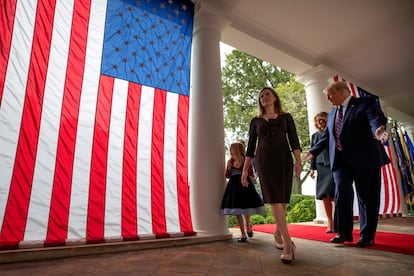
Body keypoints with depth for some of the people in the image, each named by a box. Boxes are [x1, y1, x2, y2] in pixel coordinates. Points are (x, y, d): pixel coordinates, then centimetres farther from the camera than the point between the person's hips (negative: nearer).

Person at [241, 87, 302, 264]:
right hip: (264, 160, -1)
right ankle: (288, 242, -15)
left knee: (282, 199, 4)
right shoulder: (256, 121, 14)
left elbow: (294, 140, 4)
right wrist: (245, 169, 6)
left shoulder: (286, 117, 14)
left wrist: (298, 161, -11)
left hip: (284, 159, 1)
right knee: (274, 199, -13)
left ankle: (278, 234, 26)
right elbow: (250, 146, 11)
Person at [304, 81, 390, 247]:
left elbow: (376, 119, -16)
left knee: (367, 197, 2)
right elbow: (327, 136, 27)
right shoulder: (332, 113, 20)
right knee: (342, 191, -12)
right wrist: (313, 152, 28)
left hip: (365, 158, -4)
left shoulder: (367, 103, 3)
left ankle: (367, 236, 16)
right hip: (340, 160, 4)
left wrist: (378, 131, -38)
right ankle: (343, 232, -3)